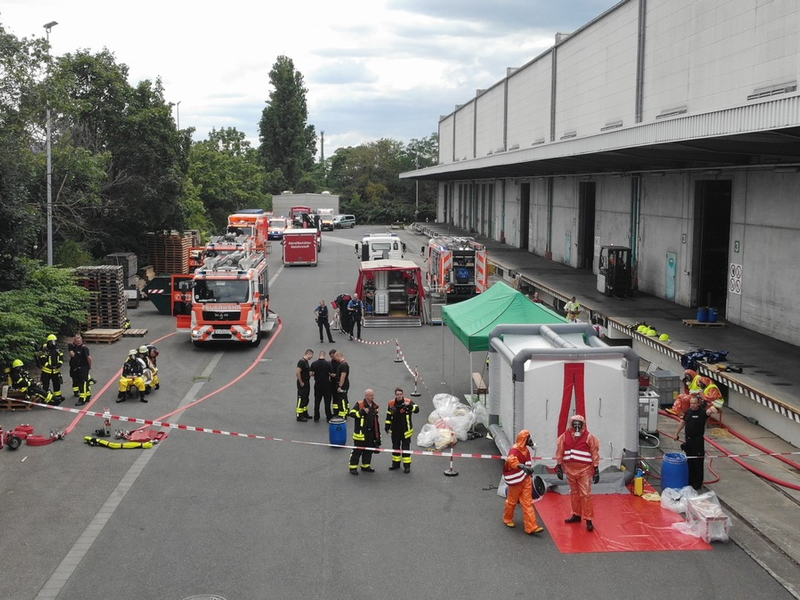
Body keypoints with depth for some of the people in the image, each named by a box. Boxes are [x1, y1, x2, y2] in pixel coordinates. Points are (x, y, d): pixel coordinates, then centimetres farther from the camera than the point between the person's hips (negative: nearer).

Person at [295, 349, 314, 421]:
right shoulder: (302, 361, -19)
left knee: (306, 399, 18)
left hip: (307, 384, 10)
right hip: (302, 385, -10)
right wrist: (301, 382, -20)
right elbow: (297, 372, -25)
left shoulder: (306, 362, 12)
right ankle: (299, 416, 1)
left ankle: (305, 414, 29)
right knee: (301, 400, -4)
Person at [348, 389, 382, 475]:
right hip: (360, 432, -6)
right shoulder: (359, 404, -10)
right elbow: (352, 413, -18)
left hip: (371, 433, 6)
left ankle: (365, 465, 27)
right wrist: (362, 412, -28)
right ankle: (353, 467, 6)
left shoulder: (375, 406, 12)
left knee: (369, 450, 13)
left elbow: (376, 420, 21)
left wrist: (377, 434, 20)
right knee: (357, 450, -2)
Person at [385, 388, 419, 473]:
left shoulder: (408, 401, -8)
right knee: (395, 446, 14)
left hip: (405, 430, -4)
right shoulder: (391, 403, 4)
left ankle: (407, 465, 6)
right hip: (395, 430, 4)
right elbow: (388, 416, 12)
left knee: (406, 447, -1)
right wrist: (387, 427, 12)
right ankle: (396, 464, 29)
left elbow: (416, 409, -22)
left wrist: (409, 406, -39)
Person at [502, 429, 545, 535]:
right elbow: (511, 460, -43)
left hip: (526, 478, 7)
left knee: (528, 503, 2)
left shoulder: (525, 449, 7)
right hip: (516, 480, -7)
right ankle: (507, 519, 37)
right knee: (512, 501, 12)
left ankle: (531, 527, 0)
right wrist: (522, 467, -56)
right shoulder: (515, 450, -22)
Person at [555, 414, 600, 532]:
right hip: (570, 469, 4)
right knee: (574, 493, 15)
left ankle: (588, 520, -3)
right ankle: (576, 515, 29)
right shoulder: (565, 436, 0)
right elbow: (560, 452, 7)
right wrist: (559, 467, 7)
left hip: (584, 470, -4)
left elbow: (595, 453, -4)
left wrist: (596, 469, -6)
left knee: (585, 494, -6)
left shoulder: (589, 437, -7)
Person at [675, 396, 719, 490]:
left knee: (698, 462, 2)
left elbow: (708, 411, -39)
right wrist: (677, 433, 21)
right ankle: (690, 480, 30)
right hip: (688, 440, 6)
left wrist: (712, 409, -63)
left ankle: (698, 483, 13)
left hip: (698, 441, -6)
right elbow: (683, 422, 17)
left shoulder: (702, 412, -15)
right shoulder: (688, 411, 3)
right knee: (689, 461, 16)